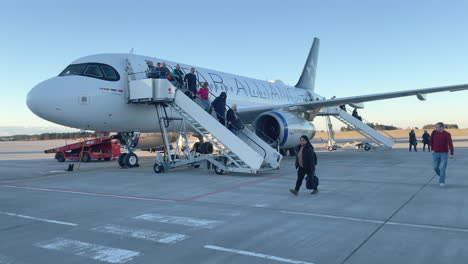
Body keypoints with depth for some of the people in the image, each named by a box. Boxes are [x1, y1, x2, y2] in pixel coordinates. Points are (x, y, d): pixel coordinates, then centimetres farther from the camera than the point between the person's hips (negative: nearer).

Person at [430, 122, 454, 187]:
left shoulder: (447, 134, -11)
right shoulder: (434, 133, -1)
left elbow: (450, 144, -18)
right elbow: (431, 141, 15)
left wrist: (451, 154, -25)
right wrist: (432, 149, 12)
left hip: (444, 153, -3)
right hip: (435, 153, 3)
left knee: (442, 168, -8)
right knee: (435, 167, 3)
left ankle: (442, 182, 1)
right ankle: (442, 176, 31)